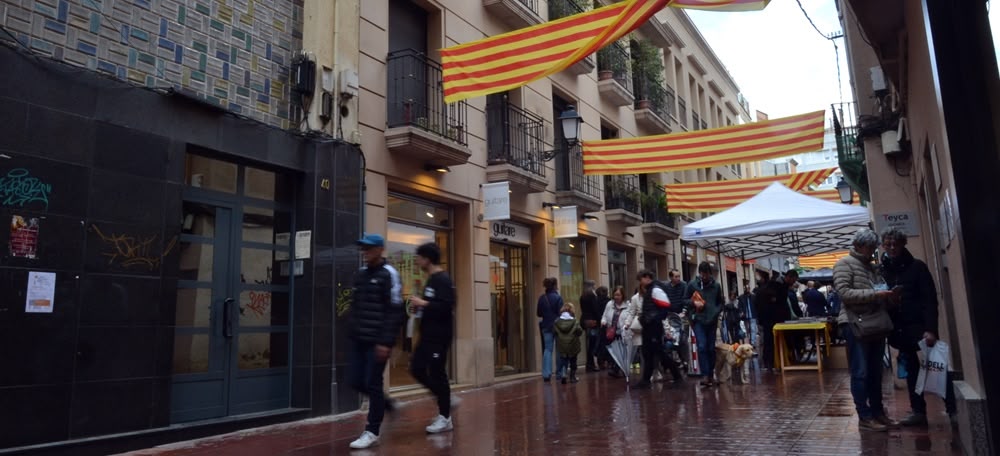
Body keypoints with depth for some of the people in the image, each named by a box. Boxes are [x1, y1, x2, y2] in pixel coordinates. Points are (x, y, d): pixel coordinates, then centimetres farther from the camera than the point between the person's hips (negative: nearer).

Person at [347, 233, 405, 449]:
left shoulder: (388, 274, -8)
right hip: (359, 340, 7)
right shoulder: (360, 275, 13)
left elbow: (395, 311, -13)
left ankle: (372, 433, 9)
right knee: (357, 382, 8)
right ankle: (387, 404, 32)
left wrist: (386, 342, -18)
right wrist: (353, 332, 11)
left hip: (378, 341, -7)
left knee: (372, 384, -3)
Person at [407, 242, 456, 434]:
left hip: (439, 336, -10)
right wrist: (420, 305, 5)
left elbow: (446, 307, -26)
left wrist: (423, 303, -20)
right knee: (417, 369, 9)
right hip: (427, 335, 10)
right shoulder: (432, 279, 15)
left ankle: (445, 418, 8)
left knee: (436, 373, -4)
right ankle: (445, 400, 22)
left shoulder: (443, 280, -16)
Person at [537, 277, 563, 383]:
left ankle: (546, 374, -1)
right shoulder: (558, 297, -11)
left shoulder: (542, 298, 2)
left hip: (546, 326, 4)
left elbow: (538, 313, 7)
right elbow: (561, 313, -14)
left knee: (547, 349, 7)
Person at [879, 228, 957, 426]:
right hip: (899, 329, 3)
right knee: (911, 370, 9)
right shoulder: (881, 271, 5)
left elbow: (930, 299, -9)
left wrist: (930, 328, -17)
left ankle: (952, 410, 8)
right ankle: (918, 411, 15)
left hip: (920, 325, -3)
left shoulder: (917, 266, -3)